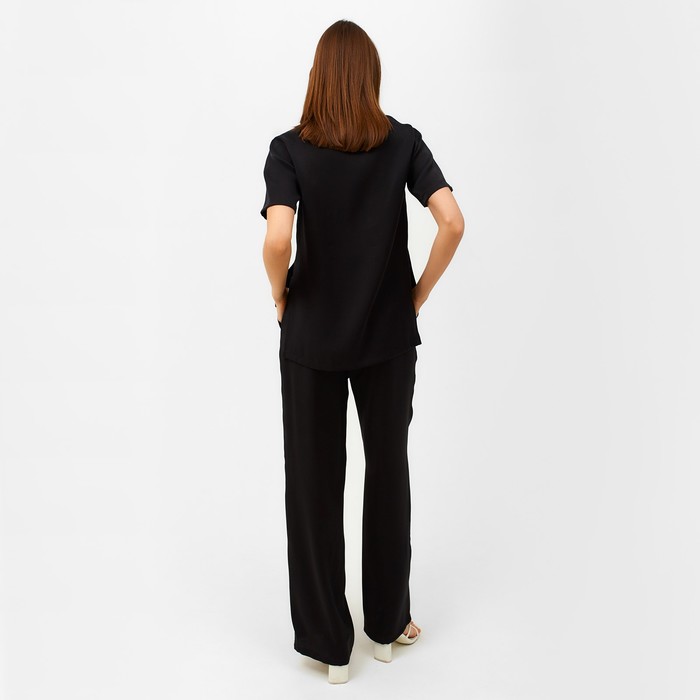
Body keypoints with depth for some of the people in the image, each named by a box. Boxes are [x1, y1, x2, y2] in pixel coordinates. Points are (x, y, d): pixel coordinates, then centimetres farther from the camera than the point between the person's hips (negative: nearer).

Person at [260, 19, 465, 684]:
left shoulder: (289, 149, -8)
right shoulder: (404, 141, -3)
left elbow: (277, 240, -23)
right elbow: (452, 222, -15)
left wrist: (281, 300, -4)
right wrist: (419, 294, -1)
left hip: (311, 336, -1)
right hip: (389, 335, 2)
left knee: (314, 481, 9)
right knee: (388, 471, 16)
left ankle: (329, 643, 19)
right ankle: (387, 623, 30)